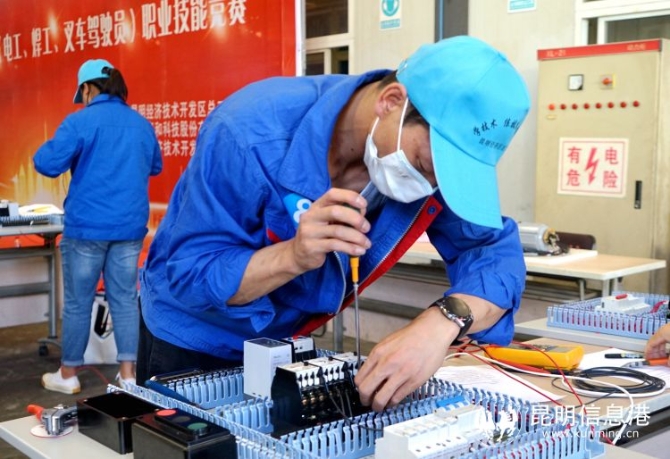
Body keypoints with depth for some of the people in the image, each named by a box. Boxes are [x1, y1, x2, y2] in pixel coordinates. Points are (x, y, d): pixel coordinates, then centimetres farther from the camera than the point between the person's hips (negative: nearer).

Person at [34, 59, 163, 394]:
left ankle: (68, 375, 17)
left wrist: (47, 150, 10)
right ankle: (128, 374, 9)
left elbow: (48, 164, -11)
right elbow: (155, 167, 23)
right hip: (130, 227, 4)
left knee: (77, 302, 6)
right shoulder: (142, 124, 9)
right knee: (125, 299, 8)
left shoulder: (80, 122, -8)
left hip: (87, 227, -4)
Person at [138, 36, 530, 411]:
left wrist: (443, 322, -43)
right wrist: (295, 255, -45)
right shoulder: (252, 135, -33)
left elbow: (497, 251, -23)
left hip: (290, 343, 4)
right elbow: (187, 273, -29)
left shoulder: (434, 155, -19)